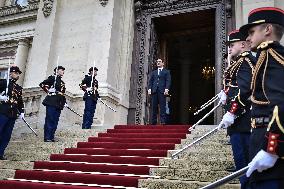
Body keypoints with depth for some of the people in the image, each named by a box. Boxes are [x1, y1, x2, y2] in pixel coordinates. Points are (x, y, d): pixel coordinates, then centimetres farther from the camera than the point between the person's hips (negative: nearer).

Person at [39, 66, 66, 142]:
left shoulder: (62, 82, 22)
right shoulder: (53, 78, -3)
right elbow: (42, 84, -10)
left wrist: (64, 102, 18)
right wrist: (48, 91, -10)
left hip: (58, 104, 8)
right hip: (51, 103, -8)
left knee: (55, 121, 8)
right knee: (50, 120, -5)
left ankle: (51, 137, 15)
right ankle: (47, 137, 0)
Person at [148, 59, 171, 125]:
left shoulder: (166, 72, 14)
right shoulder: (153, 72, 23)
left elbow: (168, 81, 3)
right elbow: (150, 81, 15)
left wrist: (166, 89, -12)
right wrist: (149, 89, -1)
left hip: (162, 91, -3)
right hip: (154, 91, 3)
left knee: (162, 106, -8)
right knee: (154, 107, 0)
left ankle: (163, 121, -8)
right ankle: (154, 121, 2)